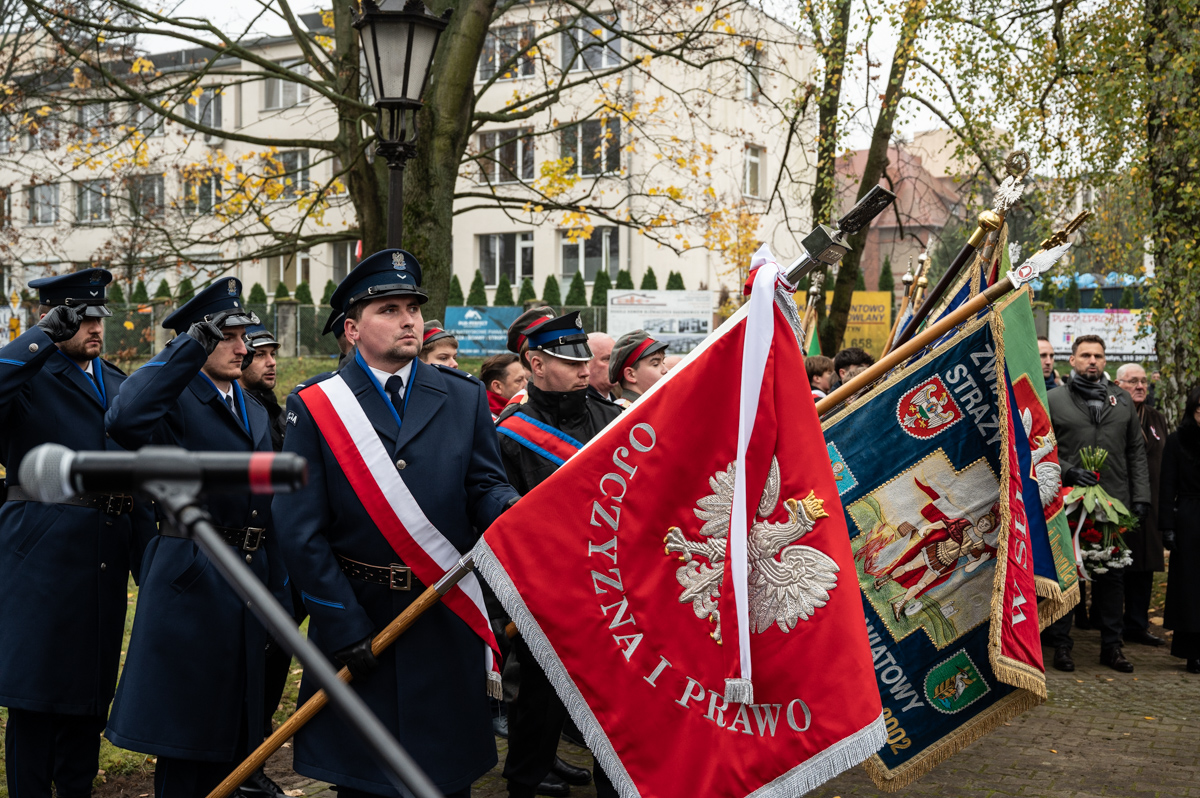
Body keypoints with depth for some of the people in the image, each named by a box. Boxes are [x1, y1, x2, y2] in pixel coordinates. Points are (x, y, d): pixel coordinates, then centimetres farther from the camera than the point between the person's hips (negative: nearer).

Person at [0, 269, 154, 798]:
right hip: (43, 549, -6)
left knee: (91, 682, 13)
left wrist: (146, 556, 14)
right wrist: (43, 336, -18)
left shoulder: (119, 385, 17)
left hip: (106, 550, 6)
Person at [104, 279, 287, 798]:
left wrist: (277, 594, 16)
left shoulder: (255, 412, 16)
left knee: (234, 726, 15)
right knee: (187, 729, 1)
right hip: (192, 580, -7)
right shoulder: (177, 401, -8)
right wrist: (191, 346, -26)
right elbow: (125, 422, -33)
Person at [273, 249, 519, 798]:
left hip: (448, 624, 2)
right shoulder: (313, 408, -2)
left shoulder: (465, 398, 7)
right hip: (357, 624, -2)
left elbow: (485, 486, 3)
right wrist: (346, 627, -11)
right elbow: (301, 531, -6)